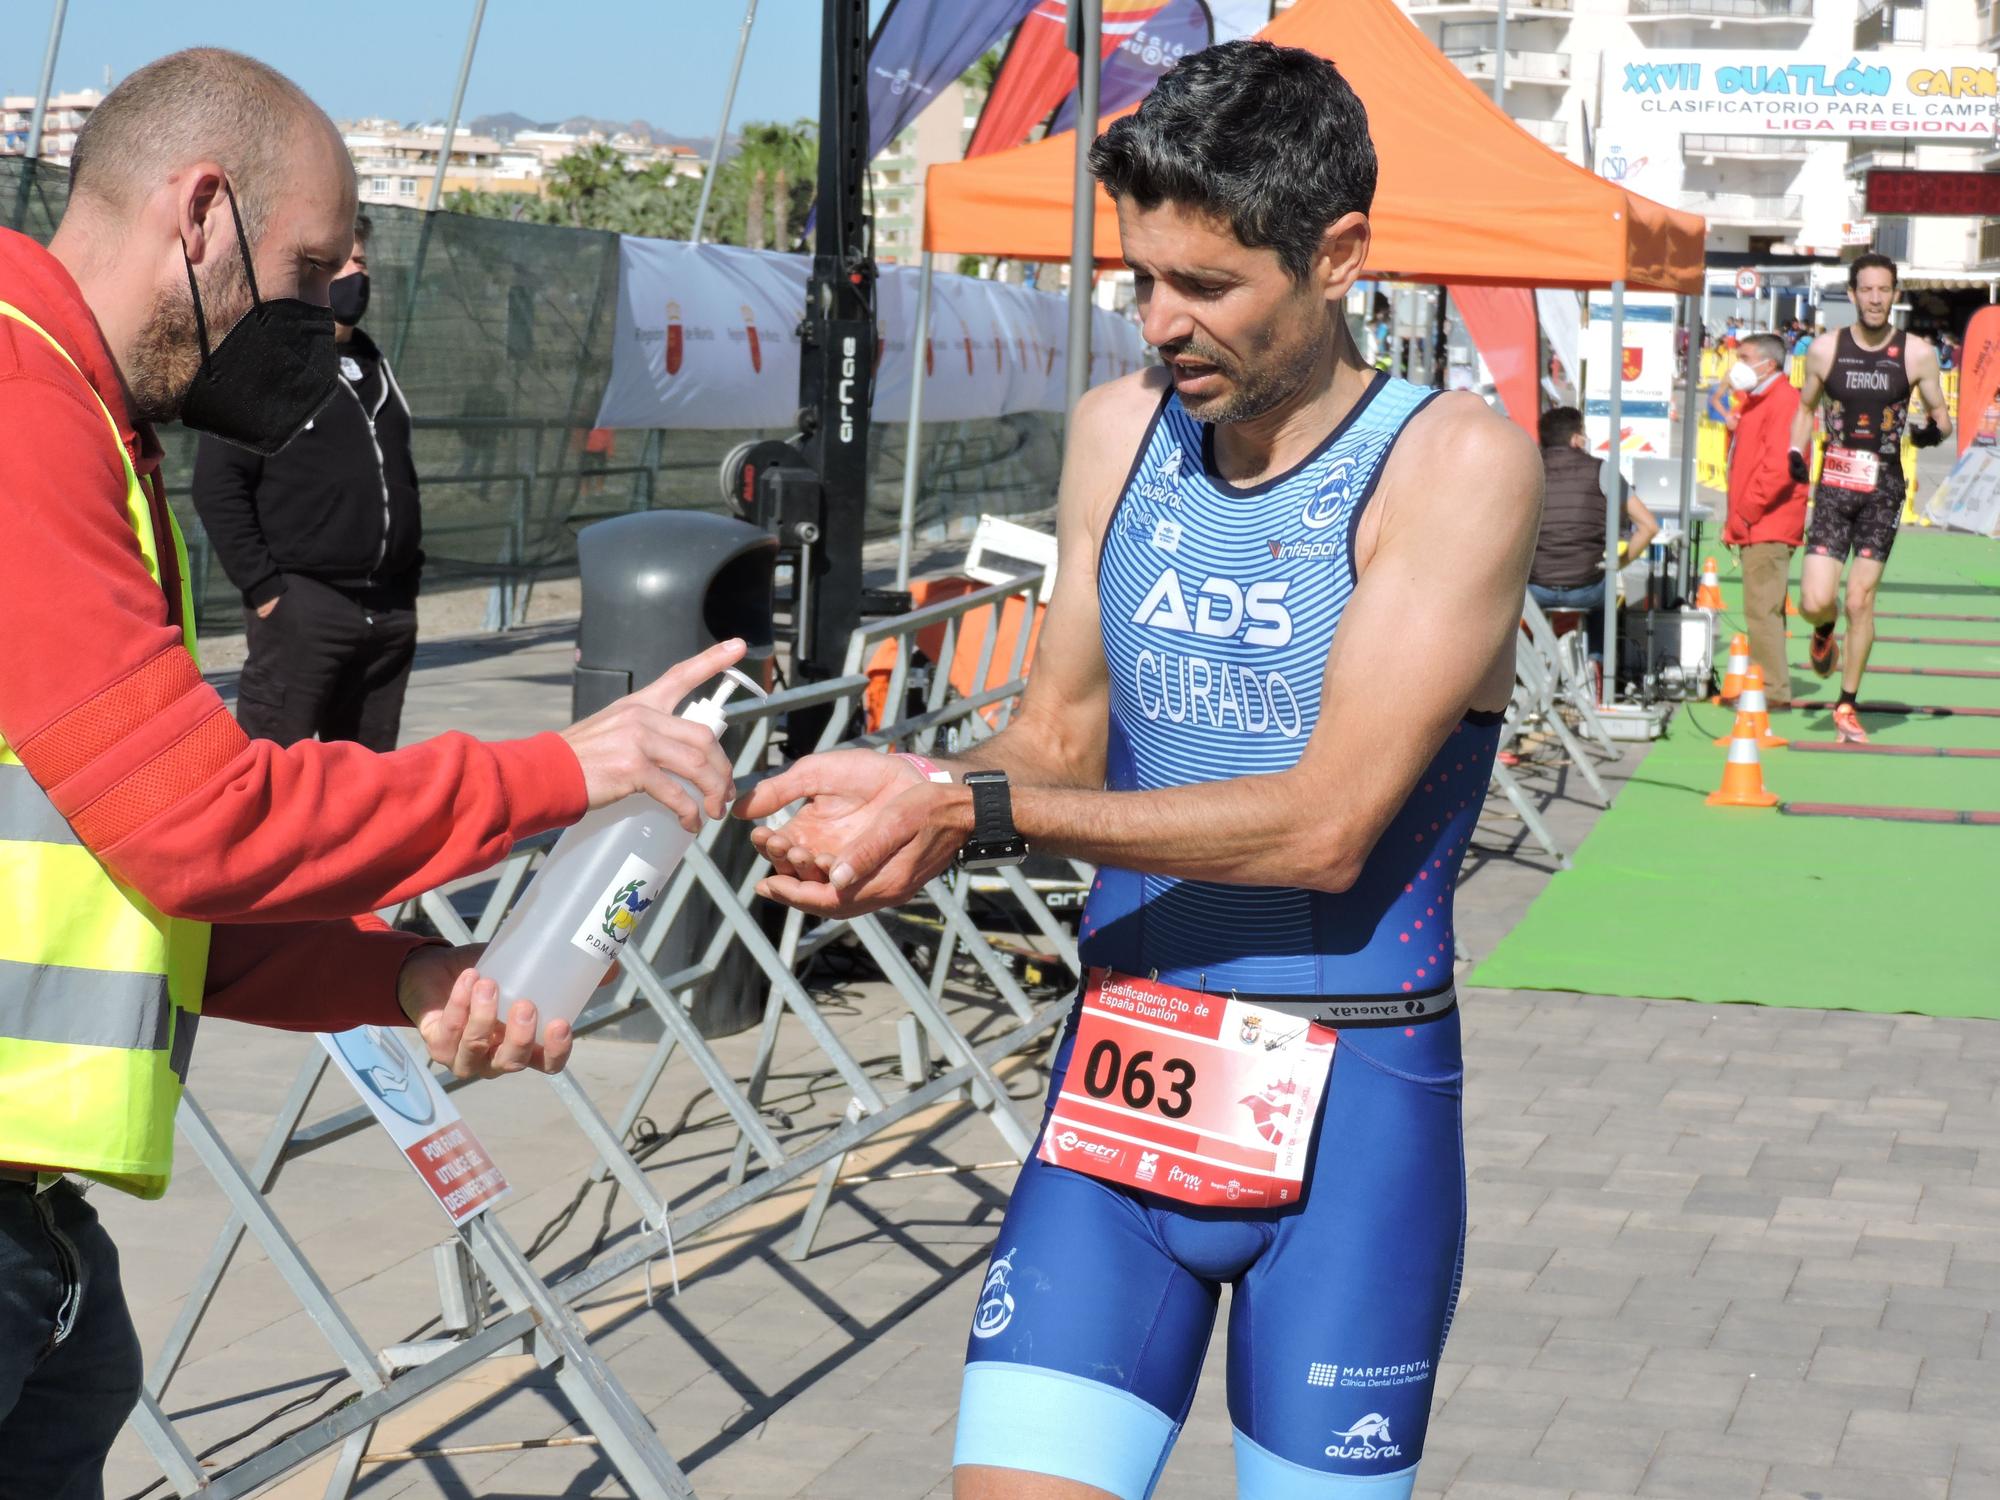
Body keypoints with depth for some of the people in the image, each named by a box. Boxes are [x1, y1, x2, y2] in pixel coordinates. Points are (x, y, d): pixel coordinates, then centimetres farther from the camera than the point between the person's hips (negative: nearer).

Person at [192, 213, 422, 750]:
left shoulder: (372, 364, 20)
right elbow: (217, 486, -10)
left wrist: (409, 568, 17)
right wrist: (263, 588, -14)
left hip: (389, 609, 7)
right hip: (303, 603, -7)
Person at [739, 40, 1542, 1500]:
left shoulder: (1459, 463, -12)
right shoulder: (1120, 430, 6)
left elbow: (1324, 824, -19)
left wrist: (978, 808, -21)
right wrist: (911, 798, -10)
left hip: (1350, 1107, -4)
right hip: (1120, 1074, 4)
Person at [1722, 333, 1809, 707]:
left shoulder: (1783, 401, -12)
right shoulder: (1759, 401, 21)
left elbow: (1779, 467, -22)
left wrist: (1743, 516, -18)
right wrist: (1737, 518, 17)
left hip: (1768, 527, -11)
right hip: (1759, 527, 11)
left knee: (1761, 609, -12)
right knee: (1764, 610, 14)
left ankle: (1774, 691, -11)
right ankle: (1771, 686, 19)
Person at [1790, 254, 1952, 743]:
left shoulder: (1917, 354, -2)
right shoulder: (1825, 349, 1)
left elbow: (1942, 415, 7)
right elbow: (1805, 408, 15)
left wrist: (1934, 430, -16)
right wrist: (1797, 453, -1)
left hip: (1884, 489, 0)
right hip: (1834, 486, 1)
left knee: (1861, 600, -2)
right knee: (1816, 601, -11)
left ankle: (1848, 705, 12)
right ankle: (1825, 632, 29)